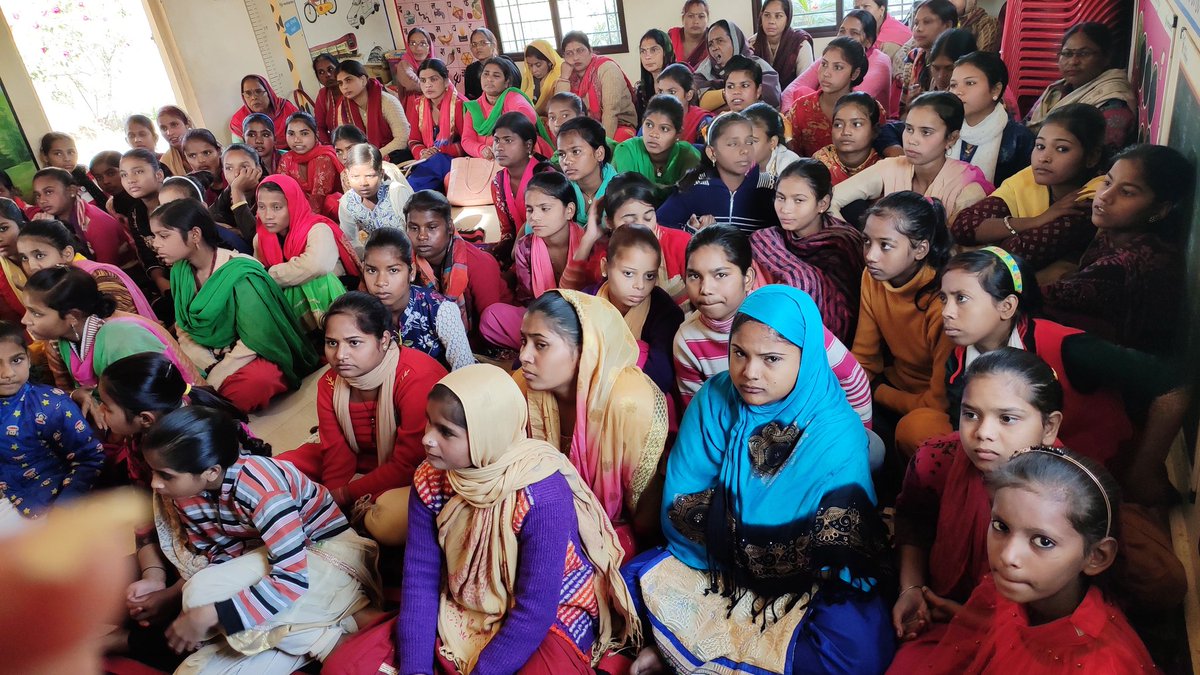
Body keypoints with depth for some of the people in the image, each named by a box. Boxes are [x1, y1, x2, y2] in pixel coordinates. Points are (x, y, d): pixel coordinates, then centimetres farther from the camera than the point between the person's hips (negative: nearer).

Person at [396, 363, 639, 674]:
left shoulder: (543, 497, -30)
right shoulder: (430, 480, -11)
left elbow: (534, 612, -24)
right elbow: (420, 578, -9)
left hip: (548, 619, -4)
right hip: (465, 610, 5)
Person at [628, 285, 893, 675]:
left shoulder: (837, 435, -20)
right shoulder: (715, 399, -12)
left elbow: (839, 549, -19)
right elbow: (678, 507, -12)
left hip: (806, 581, -1)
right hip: (715, 565, 2)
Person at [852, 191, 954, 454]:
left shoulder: (942, 302, -28)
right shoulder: (872, 278, -8)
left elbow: (941, 402, -22)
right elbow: (863, 358, -1)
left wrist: (877, 392, -12)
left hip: (938, 410, -6)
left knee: (914, 429, -36)